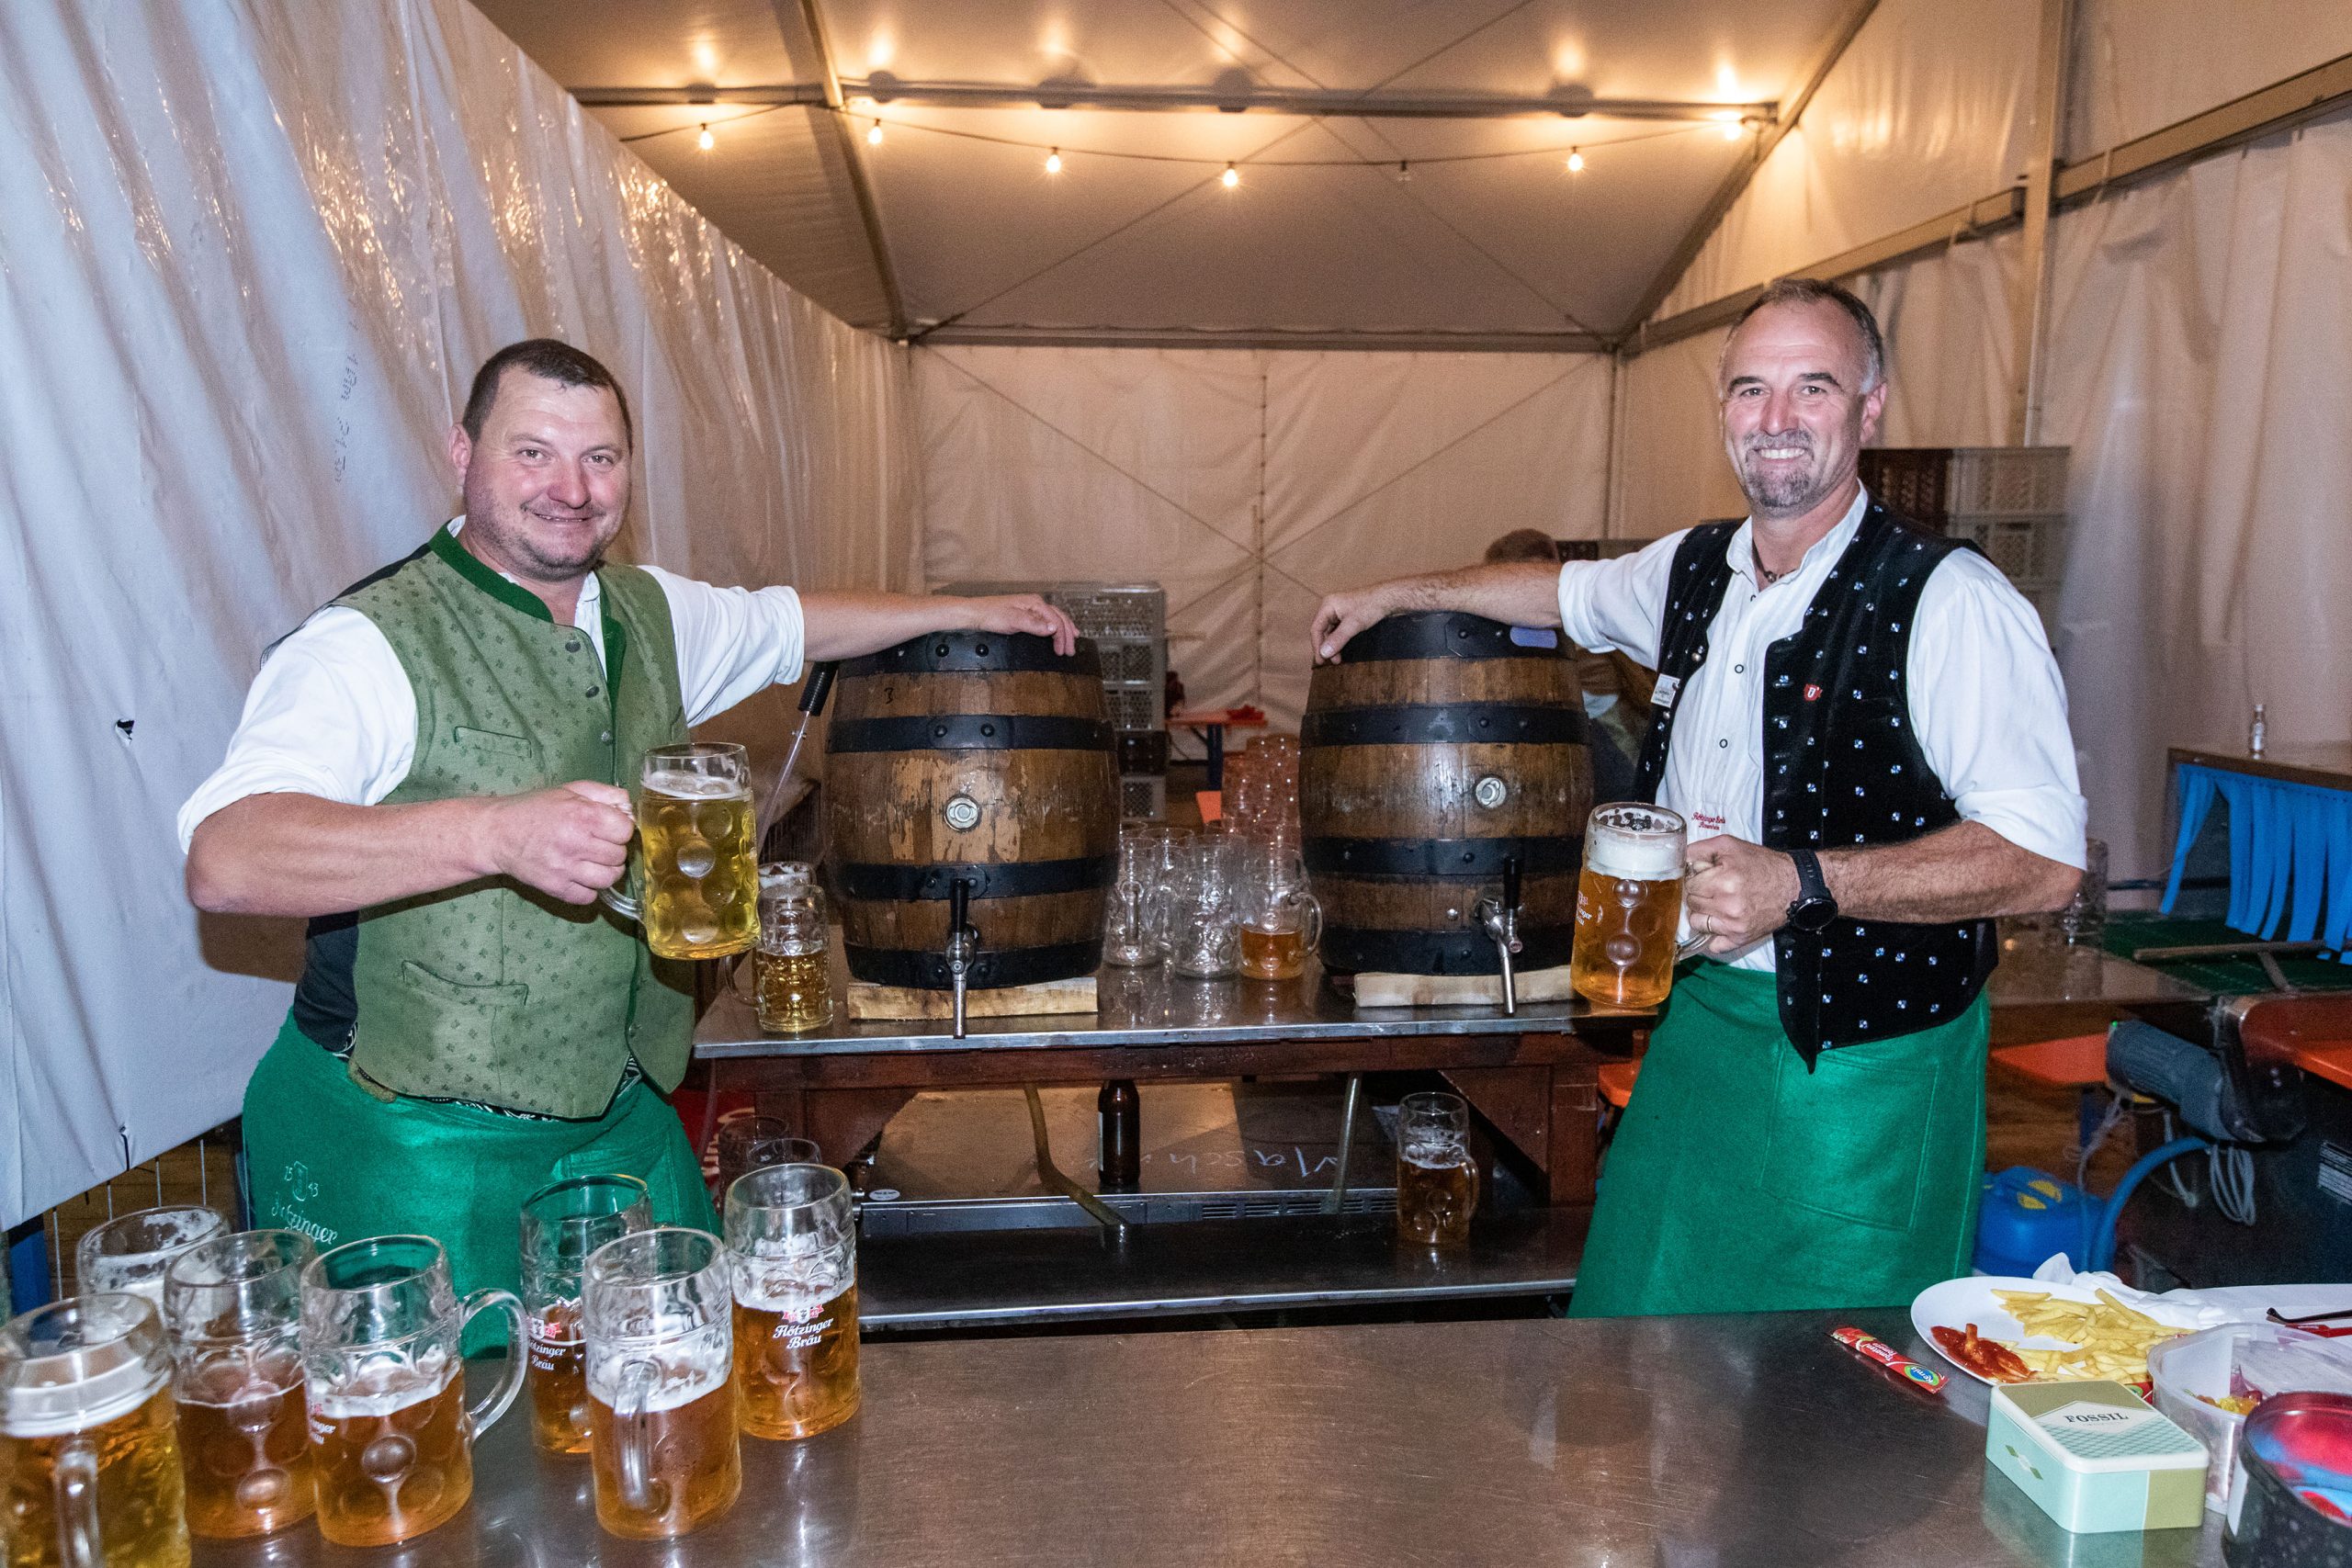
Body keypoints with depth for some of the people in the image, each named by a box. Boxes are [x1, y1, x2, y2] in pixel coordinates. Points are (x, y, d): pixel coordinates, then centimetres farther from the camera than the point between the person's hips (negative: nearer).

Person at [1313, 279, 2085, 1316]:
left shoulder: (1951, 602, -15)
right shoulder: (1694, 570, 5)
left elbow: (2044, 861, -19)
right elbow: (1569, 589, 27)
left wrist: (1802, 882, -28)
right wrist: (1398, 594, 32)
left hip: (1863, 1065, -6)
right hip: (1699, 1021, 6)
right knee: (1634, 1333, 16)